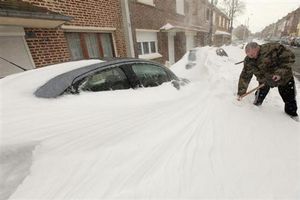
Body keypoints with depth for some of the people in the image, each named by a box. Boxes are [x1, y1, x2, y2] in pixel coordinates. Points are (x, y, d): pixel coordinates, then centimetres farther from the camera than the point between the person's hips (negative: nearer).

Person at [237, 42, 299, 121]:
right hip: (265, 81, 2)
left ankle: (292, 112, 38)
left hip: (284, 78, -1)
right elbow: (245, 76, -17)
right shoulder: (248, 61, -19)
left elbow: (289, 57, -21)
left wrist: (280, 72, -33)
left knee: (290, 98, 12)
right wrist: (241, 92, -21)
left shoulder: (274, 48, -29)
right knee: (260, 95, 0)